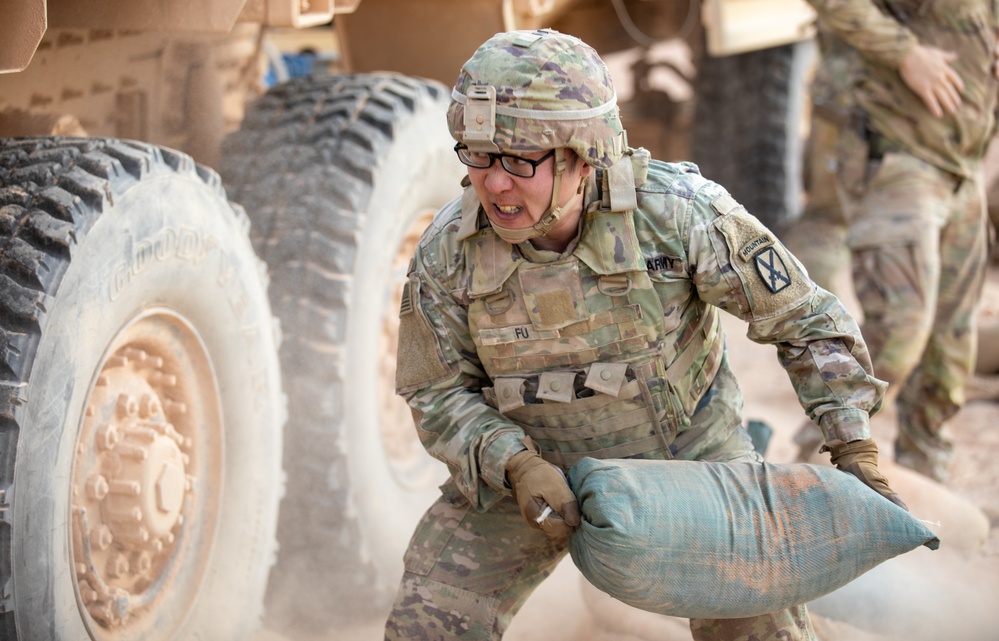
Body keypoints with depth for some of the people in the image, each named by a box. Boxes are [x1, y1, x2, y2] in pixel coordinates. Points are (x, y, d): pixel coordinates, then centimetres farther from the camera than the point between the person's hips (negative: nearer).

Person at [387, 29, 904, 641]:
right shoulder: (448, 252, -22)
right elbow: (440, 393, -10)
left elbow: (804, 318, -18)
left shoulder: (678, 210, -29)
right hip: (535, 459, 1)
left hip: (685, 446, -1)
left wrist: (857, 455, -21)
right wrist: (517, 469, -28)